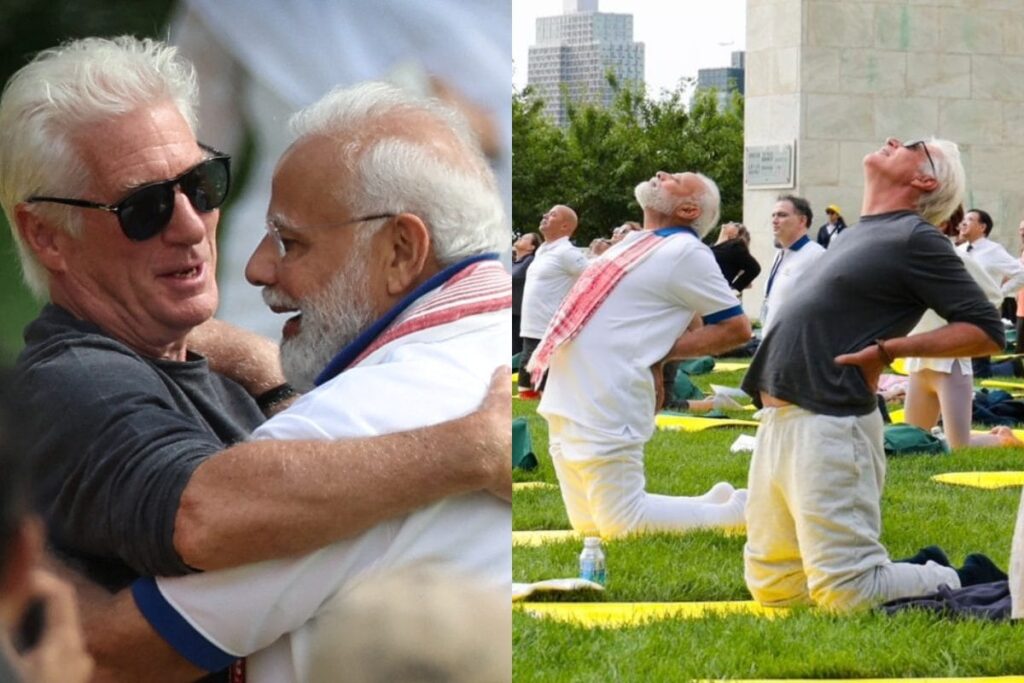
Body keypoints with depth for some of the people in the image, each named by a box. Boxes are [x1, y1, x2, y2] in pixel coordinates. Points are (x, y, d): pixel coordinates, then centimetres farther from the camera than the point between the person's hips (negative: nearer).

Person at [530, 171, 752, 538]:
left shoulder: (685, 252, -10)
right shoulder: (636, 242, 15)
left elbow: (737, 328, -11)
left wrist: (661, 354, -11)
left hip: (604, 411, -9)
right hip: (568, 405, 9)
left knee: (621, 525, -7)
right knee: (590, 528, 13)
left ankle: (734, 512, 8)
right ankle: (712, 503, 22)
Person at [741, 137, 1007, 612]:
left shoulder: (915, 239, -6)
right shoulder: (859, 234, 20)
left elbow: (985, 331, -11)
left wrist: (890, 349, -15)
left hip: (828, 423, -9)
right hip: (778, 417, 9)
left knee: (848, 594, -12)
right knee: (772, 589, 11)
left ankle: (963, 585, 11)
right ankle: (922, 573, 21)